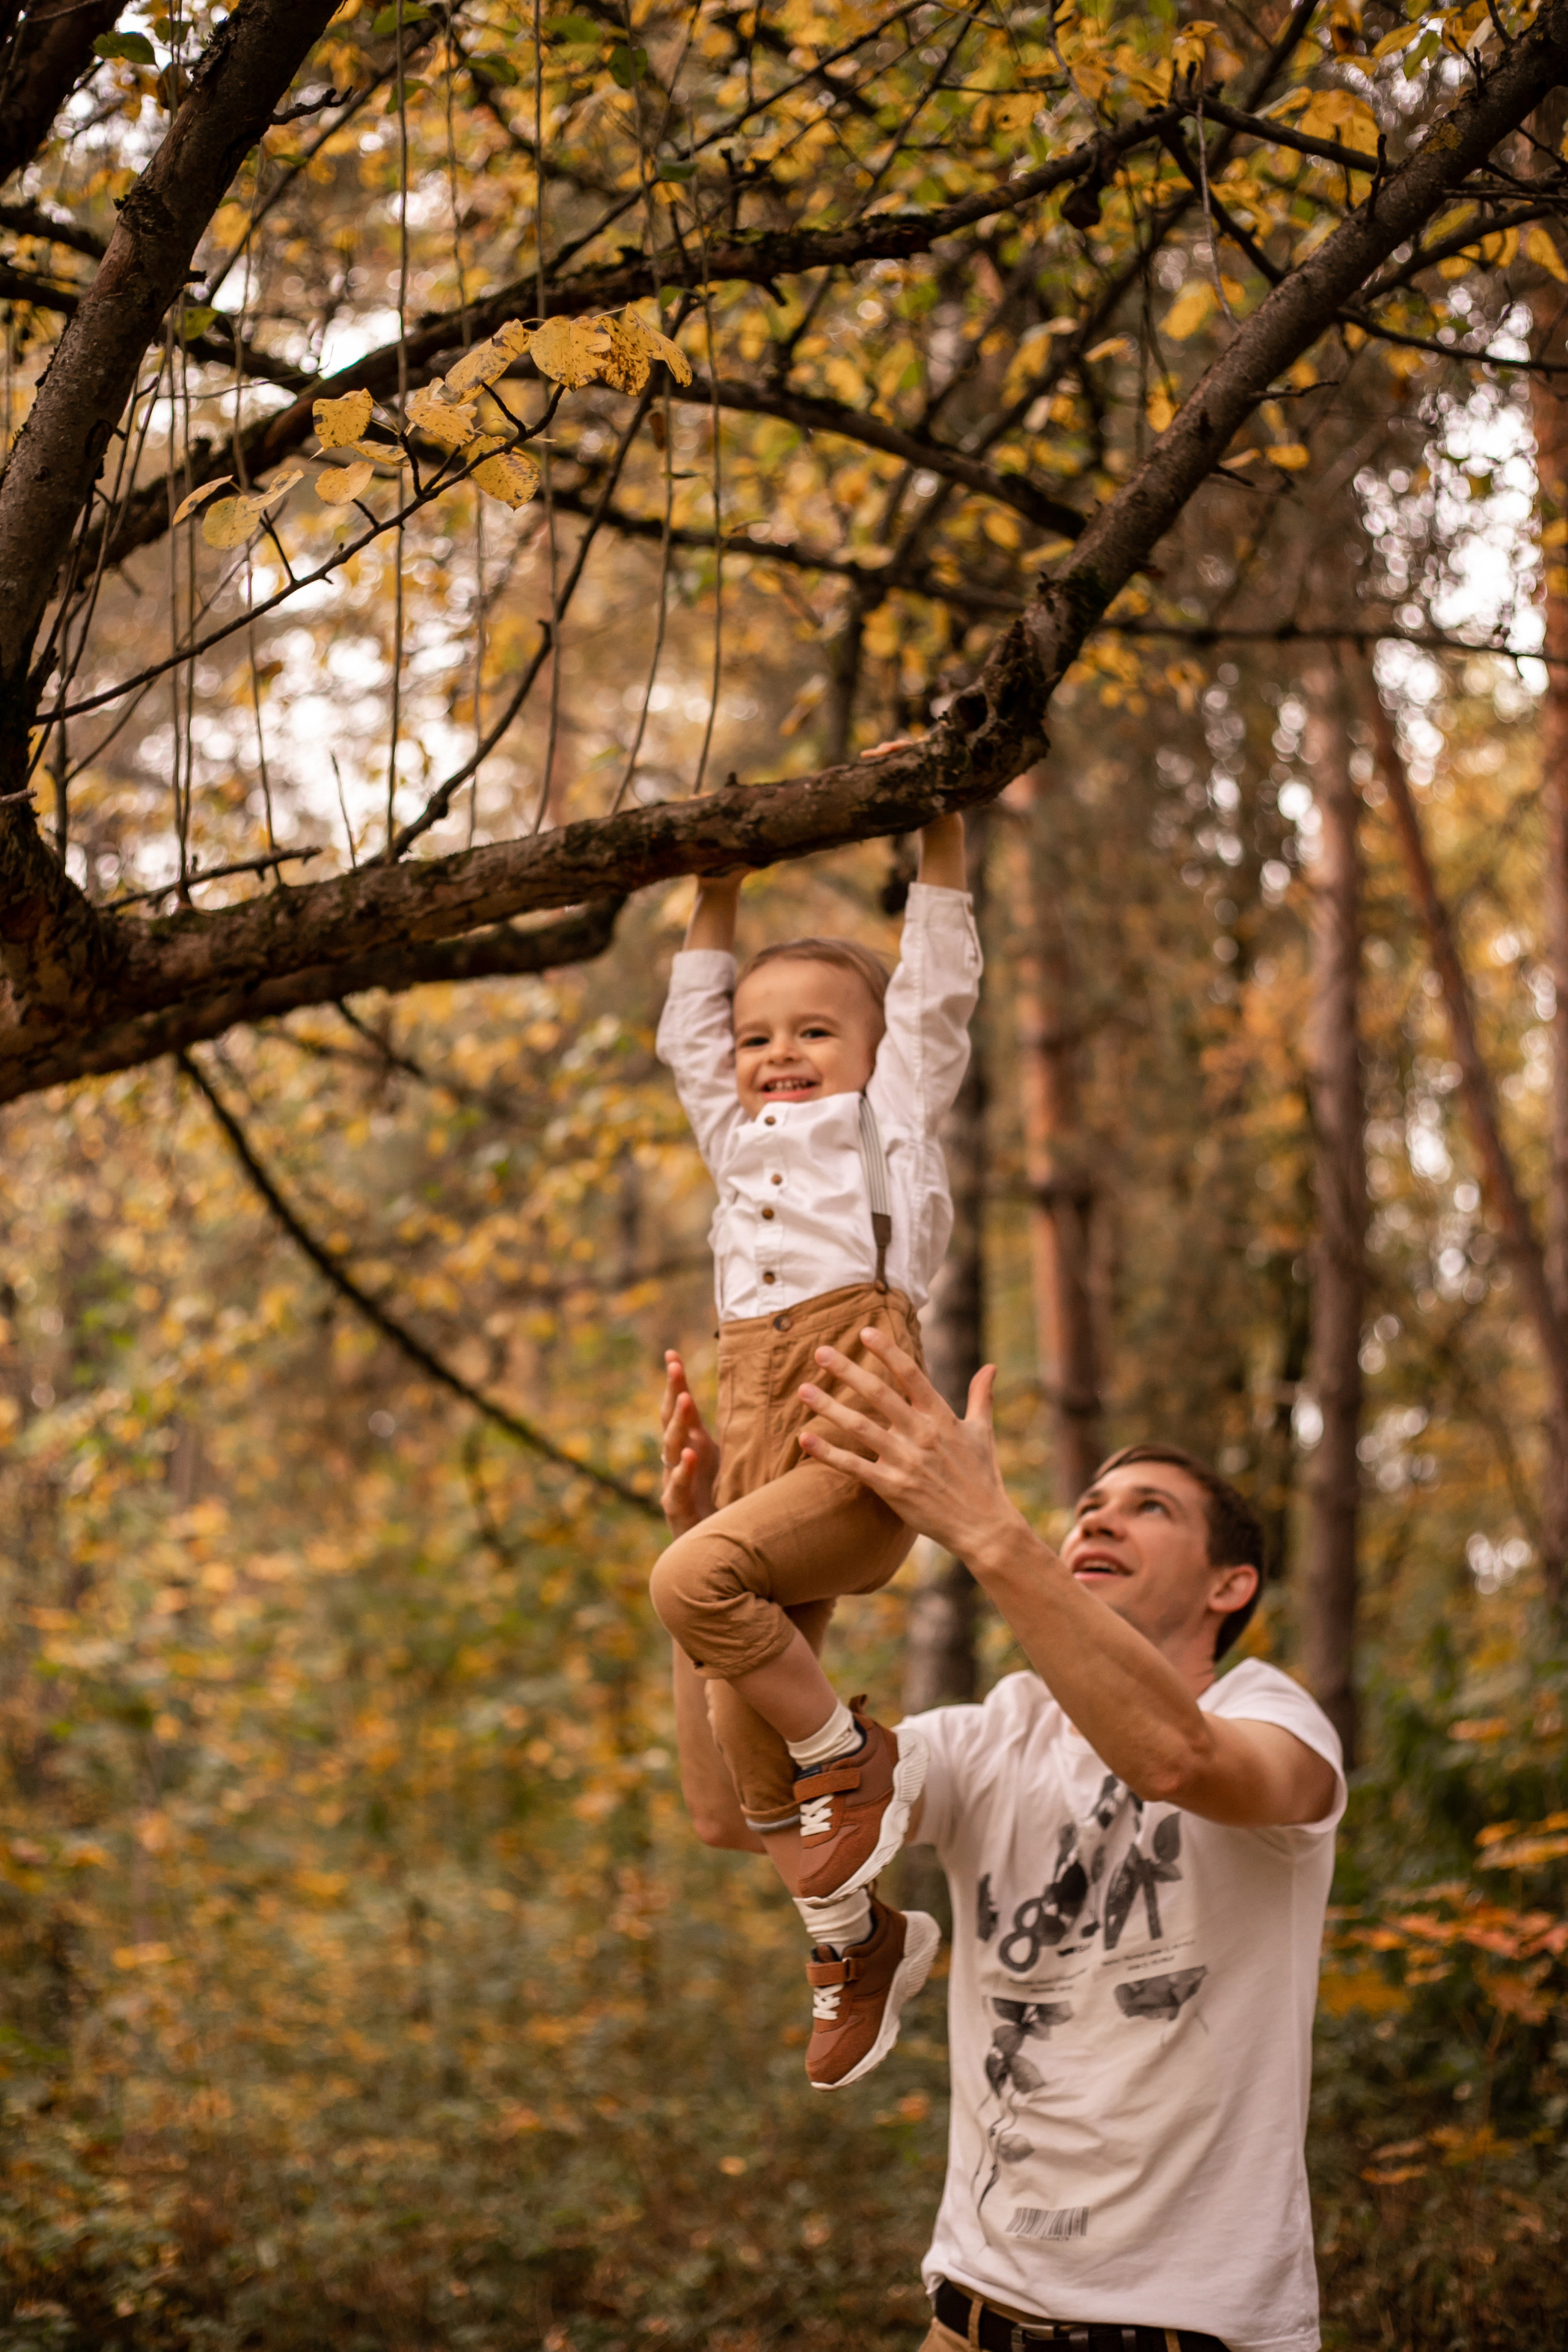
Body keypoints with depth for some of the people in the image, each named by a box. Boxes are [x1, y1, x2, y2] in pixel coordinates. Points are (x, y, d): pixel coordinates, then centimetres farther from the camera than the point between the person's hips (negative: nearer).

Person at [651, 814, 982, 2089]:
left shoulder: (890, 1110, 16)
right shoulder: (742, 1138, 30)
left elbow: (937, 991, 13)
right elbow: (688, 1037, 40)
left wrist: (939, 837, 15)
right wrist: (718, 901, 41)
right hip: (762, 1453, 7)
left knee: (695, 1577, -29)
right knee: (742, 1731, 0)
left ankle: (858, 1755, -11)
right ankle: (858, 1937, 15)